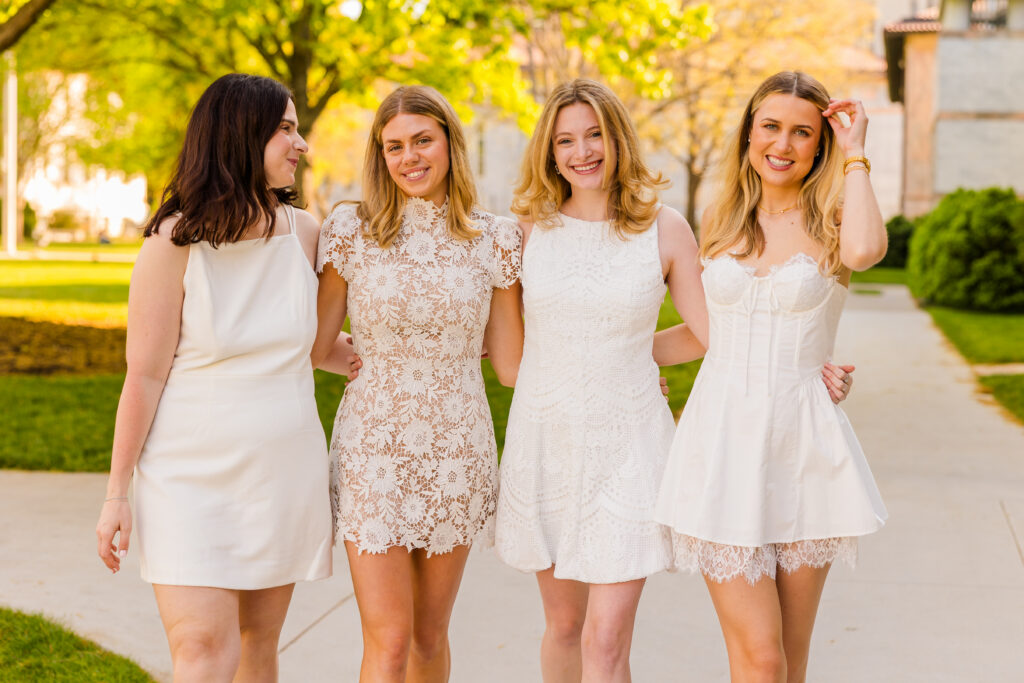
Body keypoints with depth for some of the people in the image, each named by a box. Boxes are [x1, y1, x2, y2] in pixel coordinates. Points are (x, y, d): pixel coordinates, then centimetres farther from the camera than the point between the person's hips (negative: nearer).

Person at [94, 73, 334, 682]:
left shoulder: (306, 233, 4)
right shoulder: (175, 243, -10)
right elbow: (144, 376, -8)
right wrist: (117, 493, -6)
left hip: (283, 470, 4)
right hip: (192, 476, -4)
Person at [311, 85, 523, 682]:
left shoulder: (493, 239, 2)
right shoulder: (350, 229, -2)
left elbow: (513, 364, 4)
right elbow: (317, 345, 4)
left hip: (458, 449, 2)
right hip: (374, 448, -2)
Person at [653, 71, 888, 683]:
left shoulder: (831, 224, 1)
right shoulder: (723, 220, 11)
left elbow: (865, 250, -25)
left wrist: (854, 155, -13)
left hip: (803, 446, -1)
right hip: (724, 439, 1)